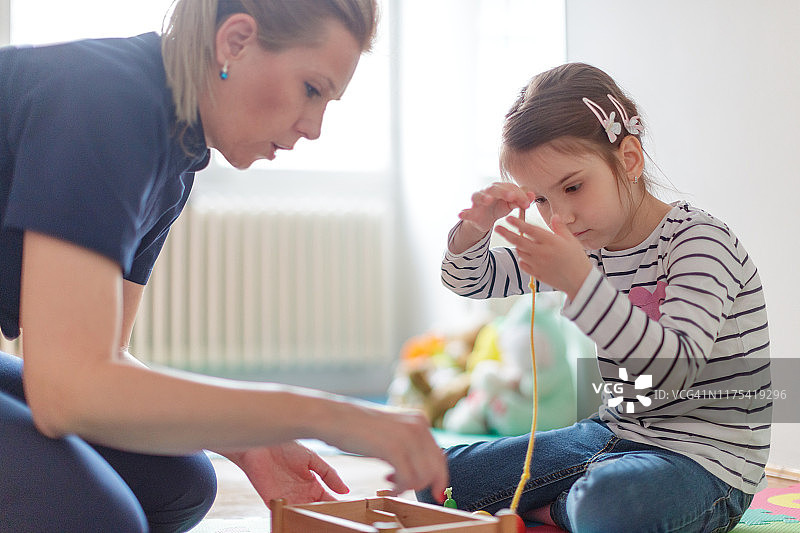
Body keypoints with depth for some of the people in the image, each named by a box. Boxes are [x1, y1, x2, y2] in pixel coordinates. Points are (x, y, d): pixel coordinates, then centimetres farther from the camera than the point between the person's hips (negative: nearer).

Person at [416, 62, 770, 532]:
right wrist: (476, 225, -8)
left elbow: (674, 372, -32)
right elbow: (471, 281, 16)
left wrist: (580, 282, -41)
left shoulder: (701, 242, -17)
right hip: (613, 436, 7)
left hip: (708, 460, -6)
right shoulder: (584, 244, 5)